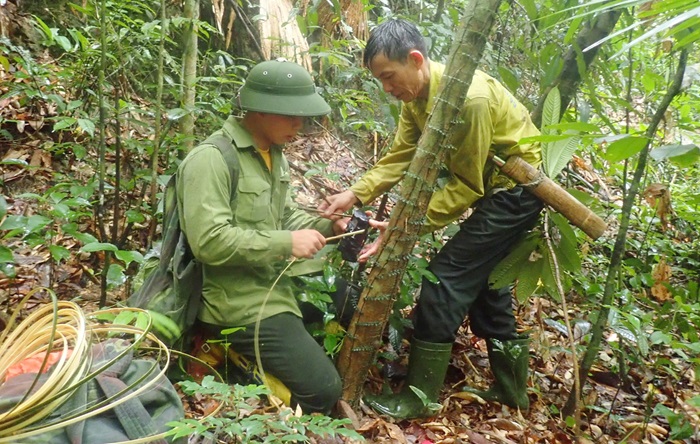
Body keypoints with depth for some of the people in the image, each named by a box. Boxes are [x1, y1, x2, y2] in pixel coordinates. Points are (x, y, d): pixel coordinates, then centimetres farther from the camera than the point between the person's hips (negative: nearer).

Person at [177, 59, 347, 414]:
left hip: (275, 285, 9)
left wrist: (328, 227, 1)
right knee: (323, 389, -11)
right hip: (241, 302, -9)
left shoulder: (275, 154, 10)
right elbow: (209, 241, -25)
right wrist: (286, 243, -23)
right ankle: (227, 350, 3)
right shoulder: (211, 159, -17)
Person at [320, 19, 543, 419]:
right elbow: (400, 157, -3)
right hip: (494, 185, 10)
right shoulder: (416, 95, -3)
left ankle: (419, 397, 0)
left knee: (447, 276, -12)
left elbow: (466, 184, -27)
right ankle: (511, 386, 31)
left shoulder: (469, 97, -31)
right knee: (480, 275, 15)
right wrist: (356, 194, -17)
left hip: (519, 187, -10)